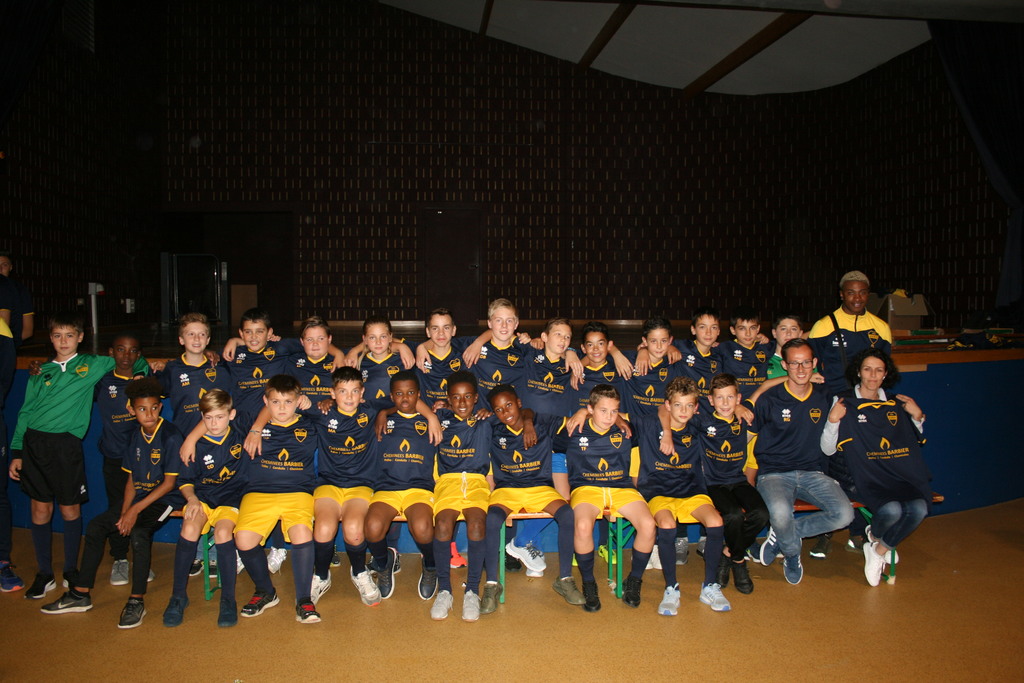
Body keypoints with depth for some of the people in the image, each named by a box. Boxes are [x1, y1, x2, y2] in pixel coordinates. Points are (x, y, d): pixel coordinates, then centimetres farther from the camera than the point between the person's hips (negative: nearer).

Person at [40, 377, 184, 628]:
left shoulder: (171, 437, -16)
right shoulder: (137, 436, 6)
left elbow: (169, 482, -16)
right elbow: (132, 479, 8)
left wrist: (136, 510, -18)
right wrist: (125, 512, -6)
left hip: (165, 499, -8)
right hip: (139, 499, 8)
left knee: (139, 531, -32)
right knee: (96, 525, 2)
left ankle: (137, 601, -21)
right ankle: (80, 594, 12)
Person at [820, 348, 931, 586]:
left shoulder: (896, 405, 17)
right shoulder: (845, 403, 4)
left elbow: (915, 444, 26)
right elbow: (828, 450, 0)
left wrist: (917, 417, 11)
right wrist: (832, 420, -15)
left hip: (902, 476, 4)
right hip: (868, 477, -4)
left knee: (919, 509, -28)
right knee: (892, 510, -33)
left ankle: (880, 550, 0)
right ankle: (876, 536, 6)